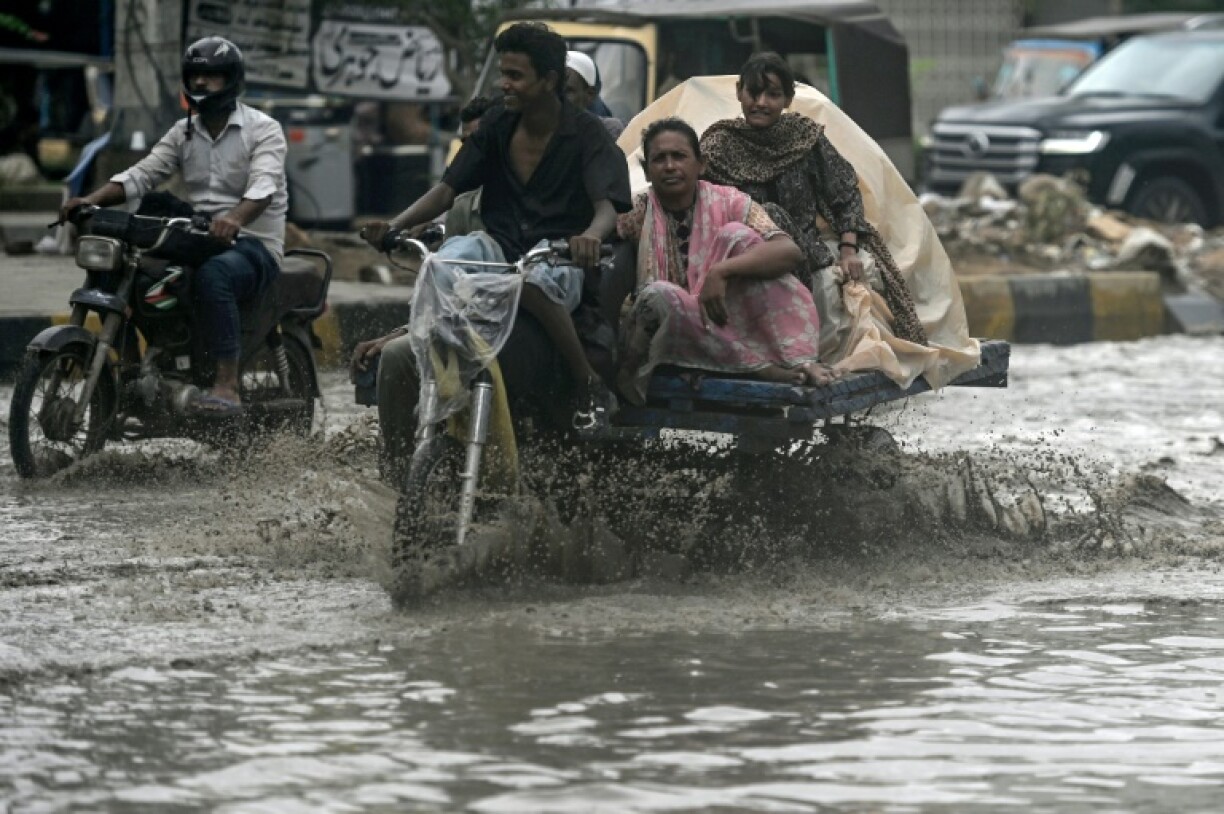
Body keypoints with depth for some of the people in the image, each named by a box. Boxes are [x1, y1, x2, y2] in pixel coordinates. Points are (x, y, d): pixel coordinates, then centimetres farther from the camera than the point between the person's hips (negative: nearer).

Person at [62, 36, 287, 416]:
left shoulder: (262, 129, -4)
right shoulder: (183, 133, 15)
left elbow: (263, 185, -22)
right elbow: (143, 173, 3)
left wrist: (235, 218, -45)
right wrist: (92, 199, -16)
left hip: (254, 245, -7)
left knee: (213, 274, -40)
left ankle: (227, 385, -44)